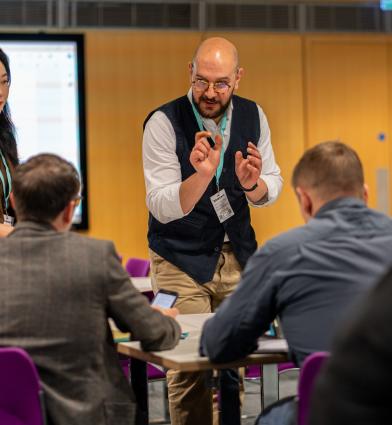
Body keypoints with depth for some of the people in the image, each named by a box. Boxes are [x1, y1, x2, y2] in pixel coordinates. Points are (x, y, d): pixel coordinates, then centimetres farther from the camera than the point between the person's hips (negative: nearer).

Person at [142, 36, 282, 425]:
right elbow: (162, 208, -19)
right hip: (181, 259, -4)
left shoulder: (252, 116, -1)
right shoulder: (164, 122, -15)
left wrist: (253, 183, -19)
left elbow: (270, 192, 5)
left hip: (237, 255, 4)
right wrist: (202, 175, -37)